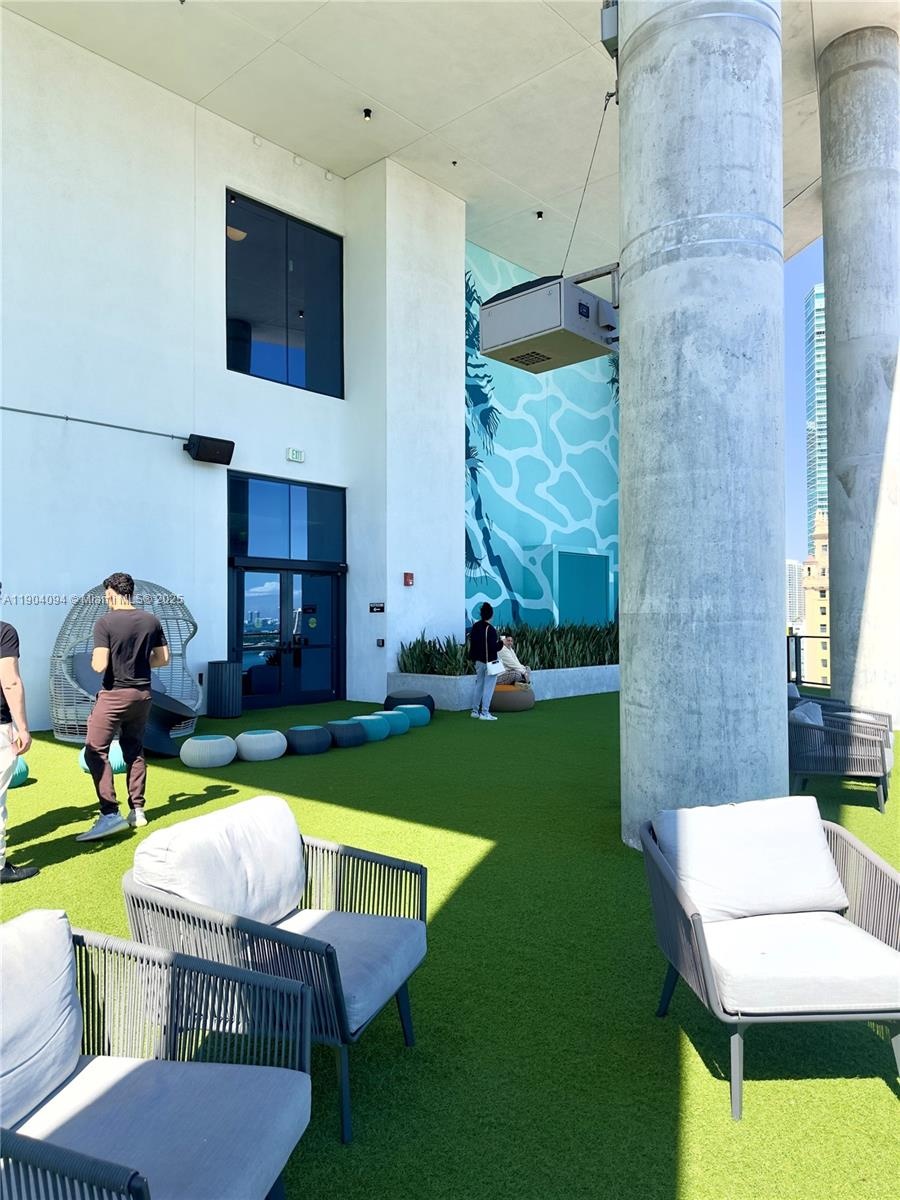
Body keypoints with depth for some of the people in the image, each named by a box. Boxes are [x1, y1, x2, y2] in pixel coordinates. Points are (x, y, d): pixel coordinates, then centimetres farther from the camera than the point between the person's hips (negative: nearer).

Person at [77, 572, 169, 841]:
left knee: (95, 751, -2)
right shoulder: (151, 620, 3)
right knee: (134, 750, 16)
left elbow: (99, 666, -18)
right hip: (142, 694, 6)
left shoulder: (105, 623, -13)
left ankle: (110, 814, -10)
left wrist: (93, 659, 4)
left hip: (114, 695, -6)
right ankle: (137, 811, 21)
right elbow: (163, 658, 8)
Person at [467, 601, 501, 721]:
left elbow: (471, 642, 12)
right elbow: (494, 647, -22)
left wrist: (471, 657, 22)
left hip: (478, 661, 8)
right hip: (489, 662, -8)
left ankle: (475, 711, 23)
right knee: (488, 687, -2)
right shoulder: (490, 629, -19)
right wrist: (501, 642, -2)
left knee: (479, 685, 17)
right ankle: (485, 713, -2)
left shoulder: (475, 626, 4)